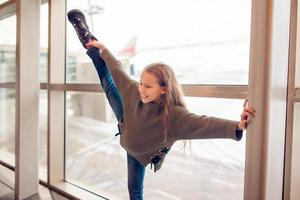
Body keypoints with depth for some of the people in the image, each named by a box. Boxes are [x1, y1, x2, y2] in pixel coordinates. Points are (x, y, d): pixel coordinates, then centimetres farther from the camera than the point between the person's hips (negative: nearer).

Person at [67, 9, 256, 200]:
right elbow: (117, 71, -15)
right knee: (110, 84, 17)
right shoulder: (134, 91, -31)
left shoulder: (174, 114, -44)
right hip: (126, 124, 4)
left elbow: (203, 123, -58)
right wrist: (103, 49, -2)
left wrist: (237, 127, -74)